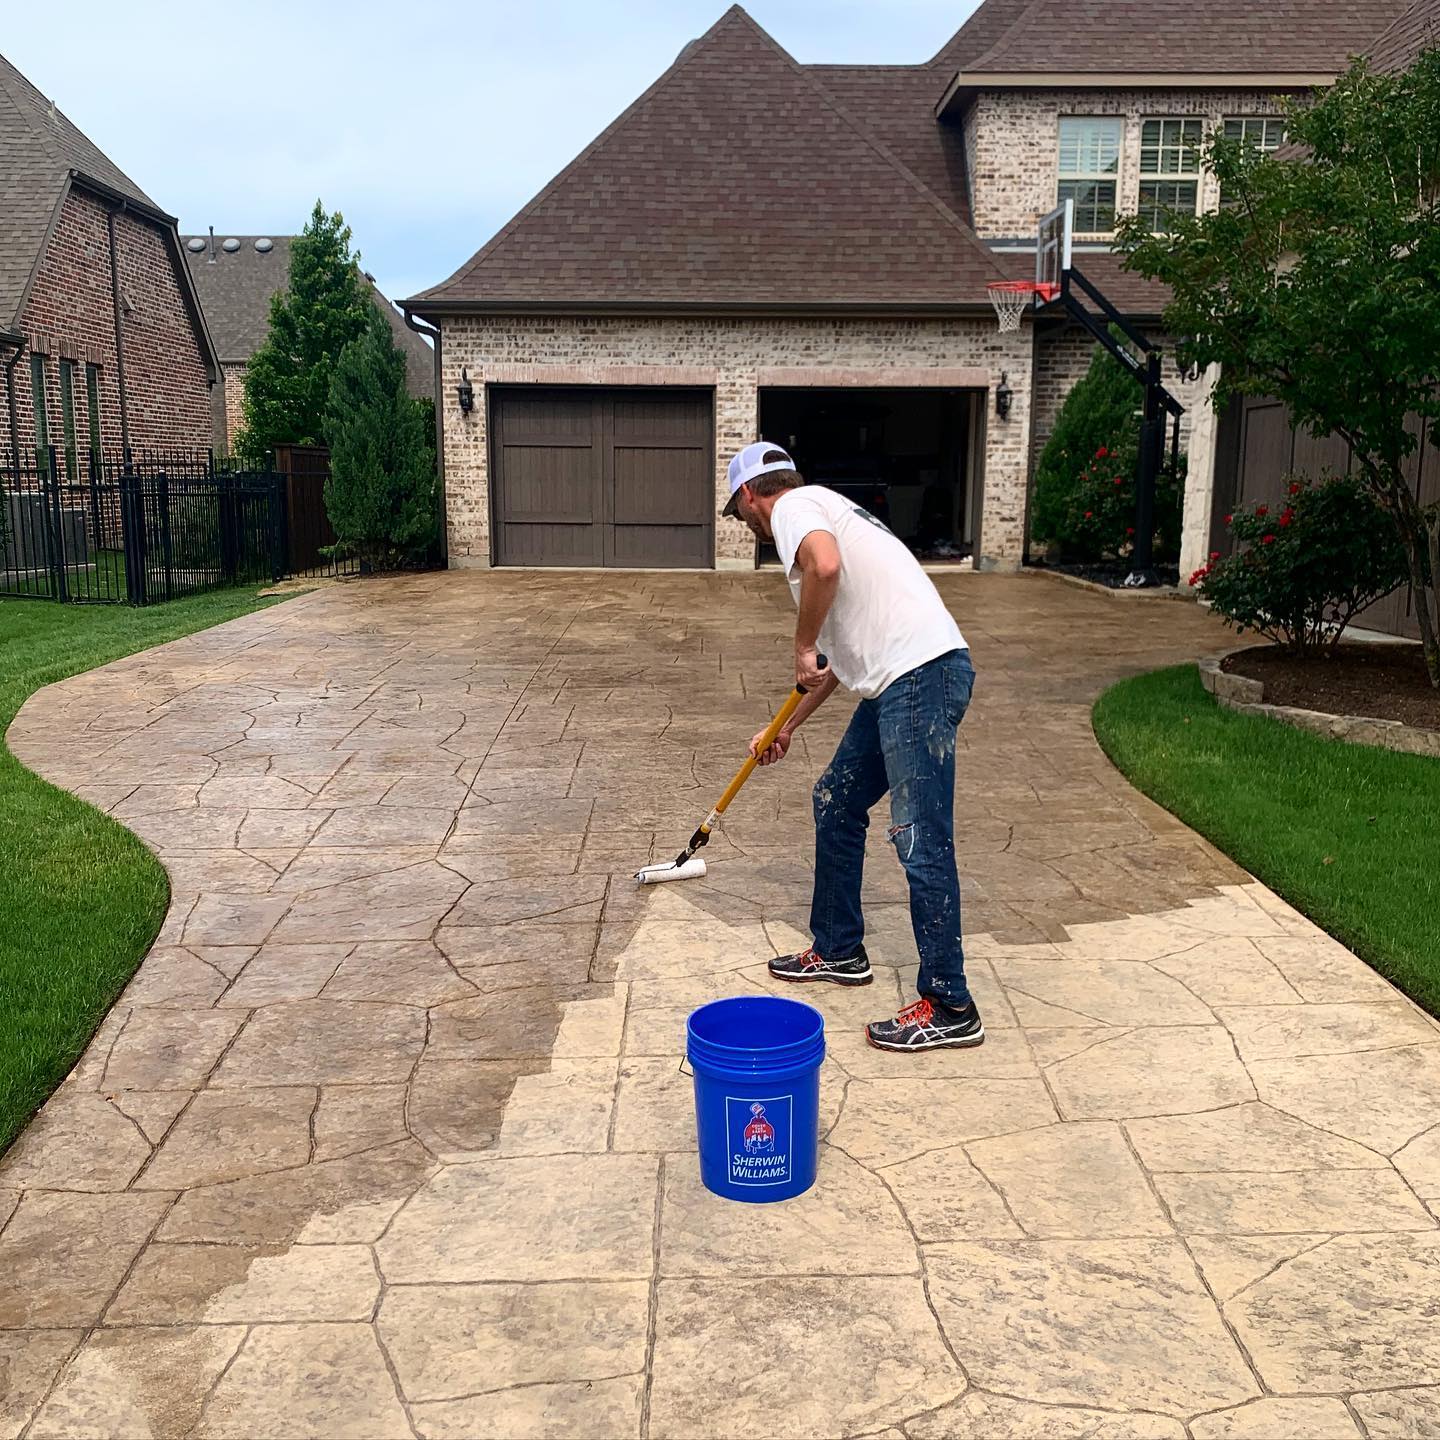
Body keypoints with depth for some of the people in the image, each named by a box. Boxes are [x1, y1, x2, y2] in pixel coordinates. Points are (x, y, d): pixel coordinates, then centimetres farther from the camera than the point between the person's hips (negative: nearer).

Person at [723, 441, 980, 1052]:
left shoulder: (794, 506, 0)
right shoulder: (823, 512, 29)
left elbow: (825, 565, -26)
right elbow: (842, 651, 34)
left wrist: (803, 647, -10)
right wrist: (787, 727, 41)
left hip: (922, 674, -10)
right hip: (897, 681, 10)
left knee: (921, 841, -8)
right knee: (835, 804, 20)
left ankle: (950, 1008, -1)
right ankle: (838, 951, 33)